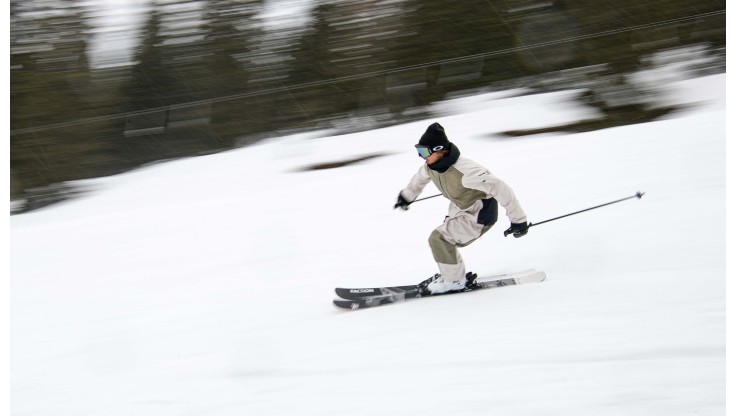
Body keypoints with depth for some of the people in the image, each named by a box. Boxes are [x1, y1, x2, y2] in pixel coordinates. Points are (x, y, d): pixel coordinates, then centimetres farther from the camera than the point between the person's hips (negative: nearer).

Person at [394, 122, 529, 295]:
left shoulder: (463, 171, -37)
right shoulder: (432, 166, -11)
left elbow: (501, 189, -35)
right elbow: (421, 177, 17)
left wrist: (518, 219, -32)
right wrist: (407, 195, 35)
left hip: (480, 215, -8)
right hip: (459, 209, 9)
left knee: (439, 238, -15)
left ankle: (455, 280, 2)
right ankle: (452, 274, 34)